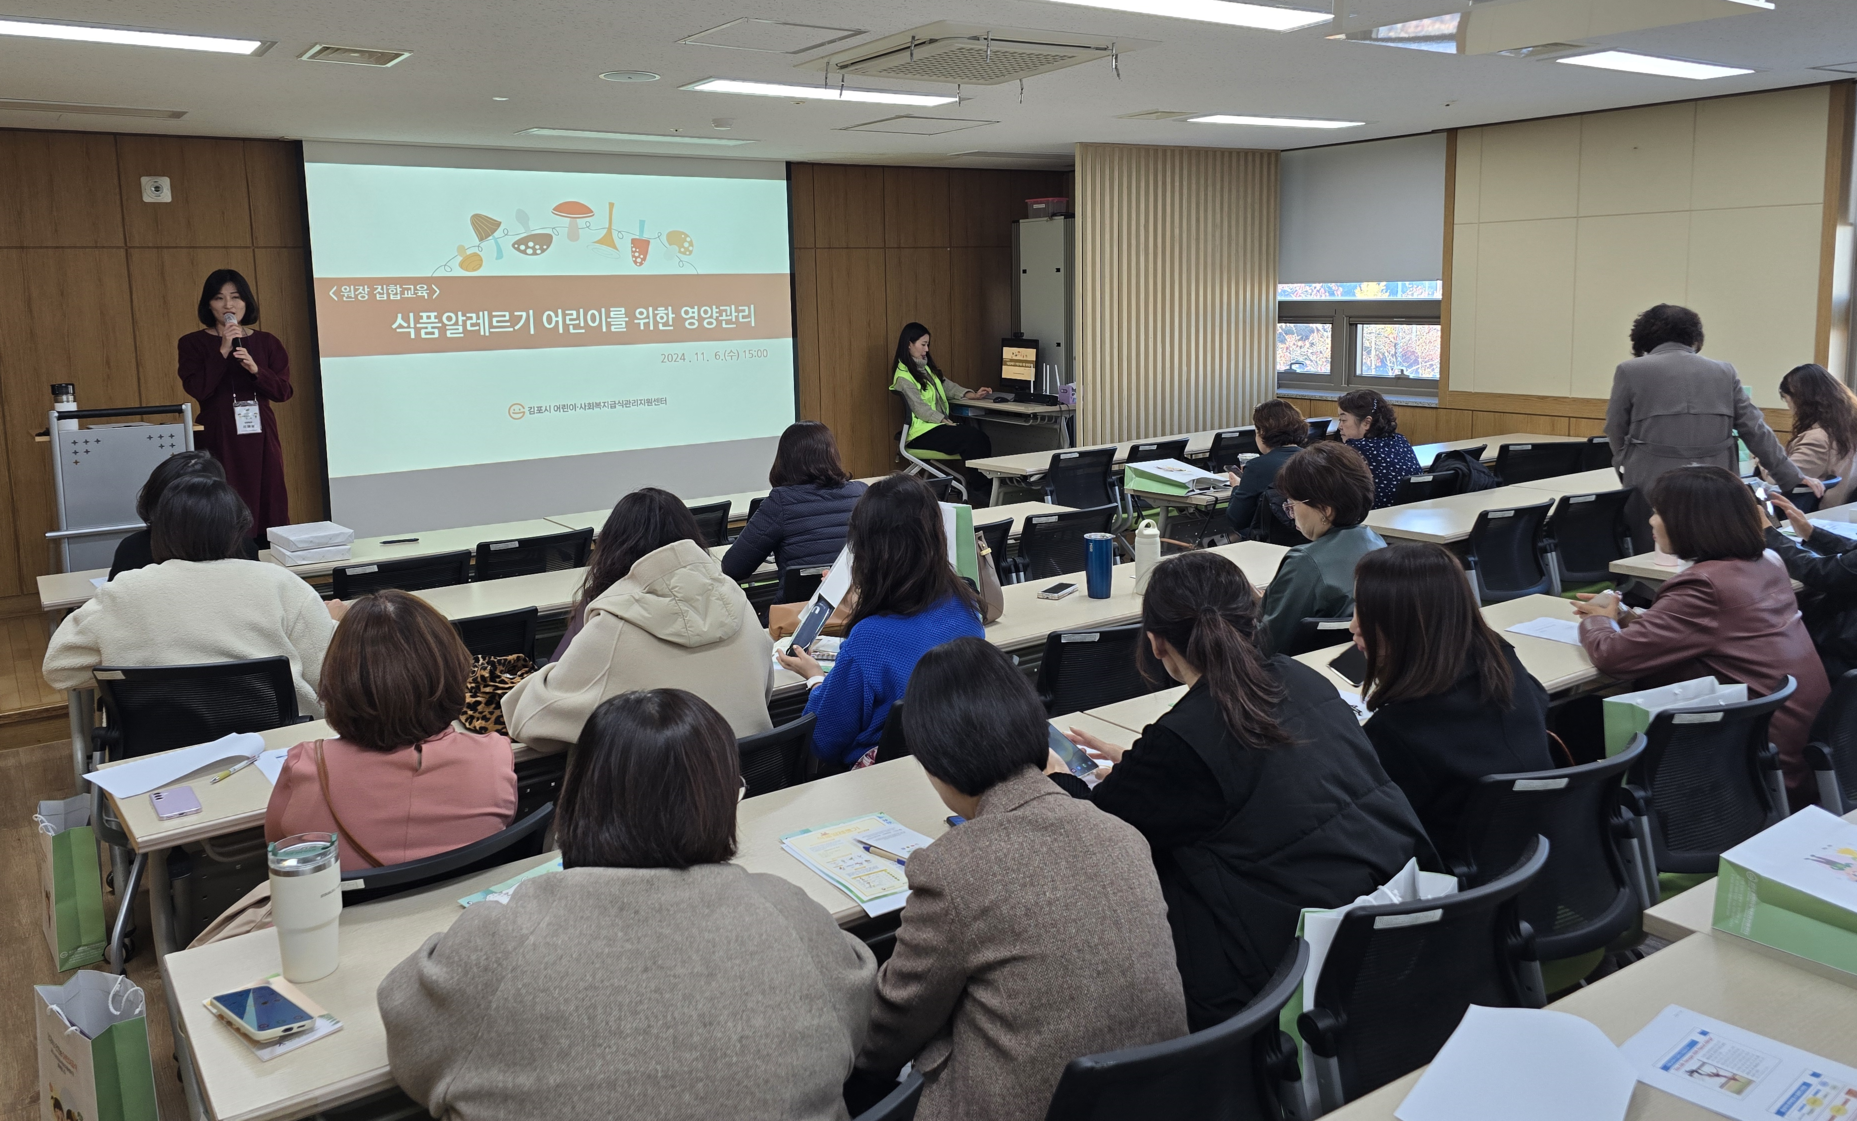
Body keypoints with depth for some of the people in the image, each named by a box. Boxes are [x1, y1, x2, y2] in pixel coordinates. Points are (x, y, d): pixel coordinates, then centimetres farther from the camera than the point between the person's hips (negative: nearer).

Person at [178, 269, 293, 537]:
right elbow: (197, 389, -11)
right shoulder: (193, 343, 2)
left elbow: (283, 391, 2)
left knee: (267, 509, 3)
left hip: (261, 437, 3)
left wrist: (255, 369, -15)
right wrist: (223, 351, -14)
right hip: (218, 438, -2)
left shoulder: (267, 342, 9)